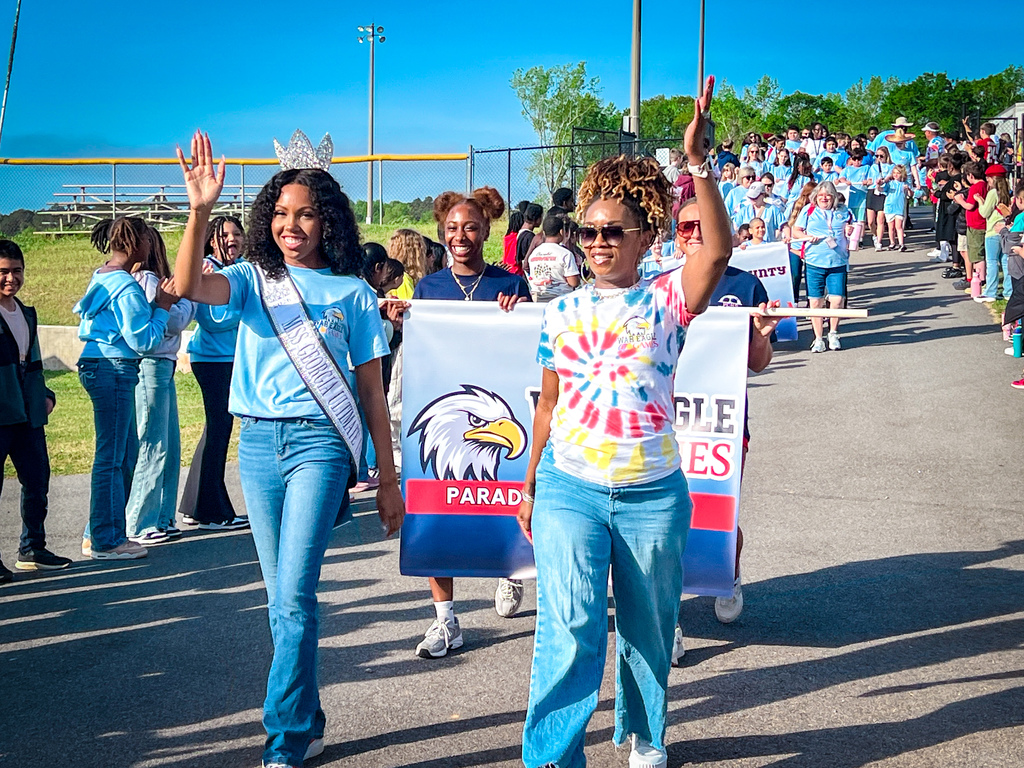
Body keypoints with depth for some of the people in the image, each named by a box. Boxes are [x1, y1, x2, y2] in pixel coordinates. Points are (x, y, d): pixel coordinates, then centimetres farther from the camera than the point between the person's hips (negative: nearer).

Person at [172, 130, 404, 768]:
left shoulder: (352, 292, 4)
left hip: (319, 441, -3)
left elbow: (372, 391, 6)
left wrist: (388, 480, 6)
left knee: (295, 591, -13)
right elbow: (190, 287, -14)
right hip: (258, 444, 3)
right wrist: (201, 211, -27)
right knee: (282, 596, 10)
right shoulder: (254, 280, 8)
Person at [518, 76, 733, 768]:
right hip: (569, 488, 1)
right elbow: (548, 404, 13)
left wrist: (699, 164, -29)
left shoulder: (666, 300, -2)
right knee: (569, 625, -11)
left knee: (649, 627, 14)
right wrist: (529, 484, 13)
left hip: (653, 494, -1)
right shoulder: (562, 311, 7)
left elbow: (719, 250, -21)